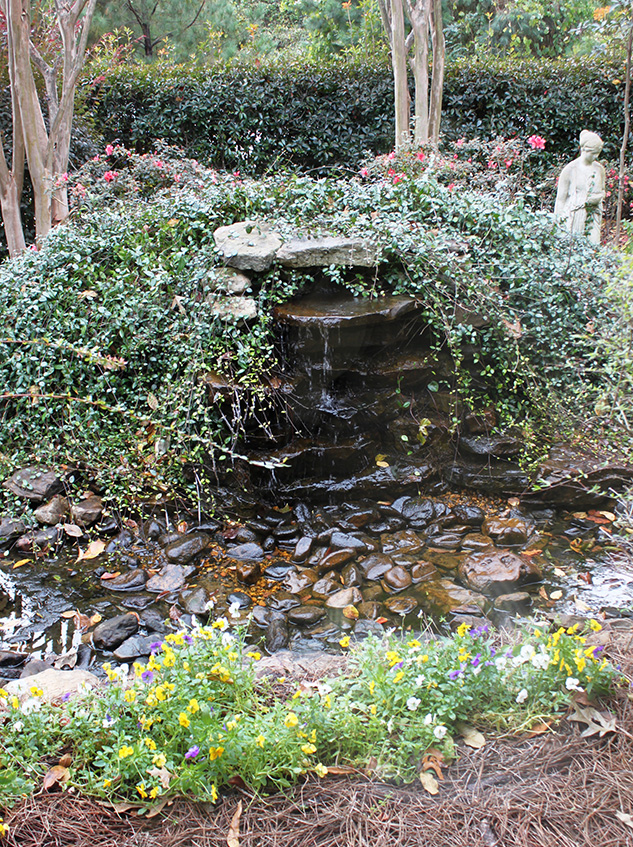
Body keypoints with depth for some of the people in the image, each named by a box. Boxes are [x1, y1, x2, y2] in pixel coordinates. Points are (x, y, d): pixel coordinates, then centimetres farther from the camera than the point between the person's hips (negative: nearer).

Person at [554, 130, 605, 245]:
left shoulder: (599, 169, 9)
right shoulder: (570, 169, -4)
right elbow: (560, 199, -2)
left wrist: (599, 197, -2)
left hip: (592, 219, 4)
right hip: (572, 218, -4)